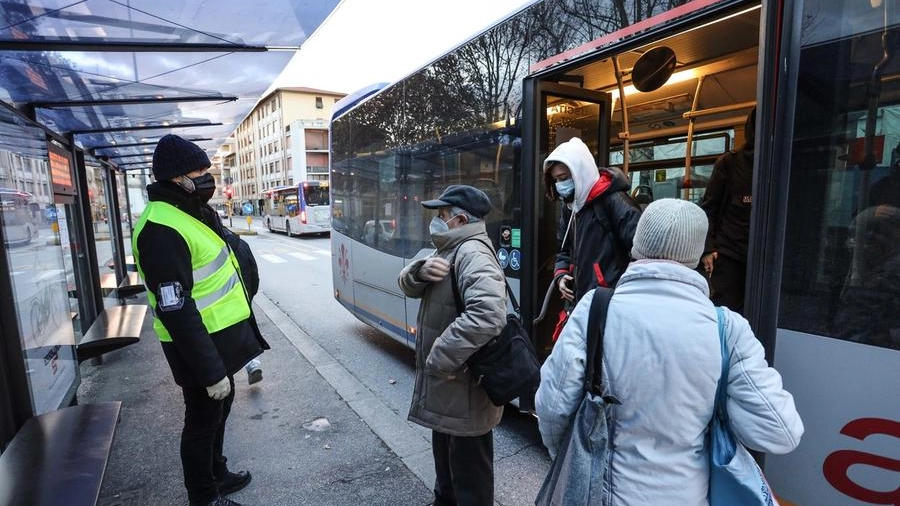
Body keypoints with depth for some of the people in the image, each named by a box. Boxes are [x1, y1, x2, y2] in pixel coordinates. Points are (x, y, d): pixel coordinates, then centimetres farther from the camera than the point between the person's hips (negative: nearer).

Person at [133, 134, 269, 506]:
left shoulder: (192, 212, 8)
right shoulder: (162, 229, -24)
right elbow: (176, 312, -27)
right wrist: (210, 371, -24)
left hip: (220, 336, 10)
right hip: (198, 345, -10)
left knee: (221, 408, 25)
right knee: (202, 420, 9)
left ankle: (217, 474, 46)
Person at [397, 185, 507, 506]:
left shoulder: (472, 254, -25)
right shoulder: (449, 249, 10)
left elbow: (486, 315, -40)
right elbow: (408, 285, 7)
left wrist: (440, 359, -31)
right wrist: (421, 270, -16)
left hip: (465, 388, -10)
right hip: (445, 383, 10)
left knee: (468, 466, 11)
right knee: (445, 453, 29)